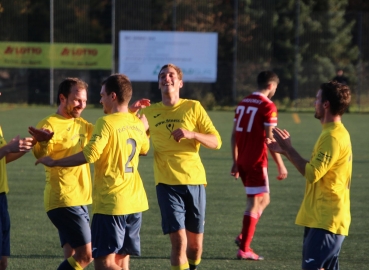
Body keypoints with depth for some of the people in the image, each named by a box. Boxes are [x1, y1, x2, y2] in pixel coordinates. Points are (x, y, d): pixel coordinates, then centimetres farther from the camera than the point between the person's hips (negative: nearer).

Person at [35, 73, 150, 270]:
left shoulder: (107, 122, -14)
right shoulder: (137, 123, 10)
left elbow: (90, 154, -24)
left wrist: (54, 163, -15)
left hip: (110, 202, -8)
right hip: (136, 202, 8)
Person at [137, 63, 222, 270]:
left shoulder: (193, 107, 3)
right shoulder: (148, 112, 6)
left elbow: (216, 142, 1)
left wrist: (192, 134, -18)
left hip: (195, 181, 1)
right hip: (167, 183, -1)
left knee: (195, 243, 9)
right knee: (179, 242, -13)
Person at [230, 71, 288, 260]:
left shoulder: (243, 103, 11)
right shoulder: (268, 106, -11)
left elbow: (234, 135, 13)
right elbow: (270, 139, -15)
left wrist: (235, 162, 19)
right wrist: (280, 166, -8)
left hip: (242, 161, 8)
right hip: (257, 162, -8)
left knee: (264, 200, 20)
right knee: (255, 203, -1)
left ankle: (243, 236, 12)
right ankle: (244, 249, -1)